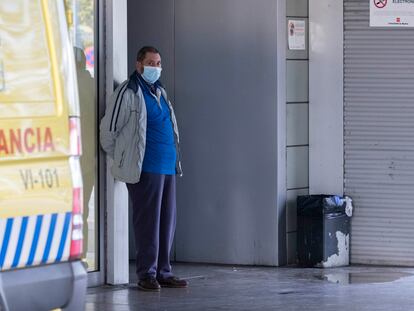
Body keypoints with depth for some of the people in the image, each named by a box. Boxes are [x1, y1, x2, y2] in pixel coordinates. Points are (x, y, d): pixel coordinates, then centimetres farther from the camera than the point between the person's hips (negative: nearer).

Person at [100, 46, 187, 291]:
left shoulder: (160, 92, 19)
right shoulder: (129, 93, -6)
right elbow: (109, 129, -5)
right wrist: (121, 158, 4)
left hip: (168, 166, 8)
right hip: (146, 168, -8)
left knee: (167, 219, 8)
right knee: (148, 220, -6)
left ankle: (163, 272, 14)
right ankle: (147, 275, -1)